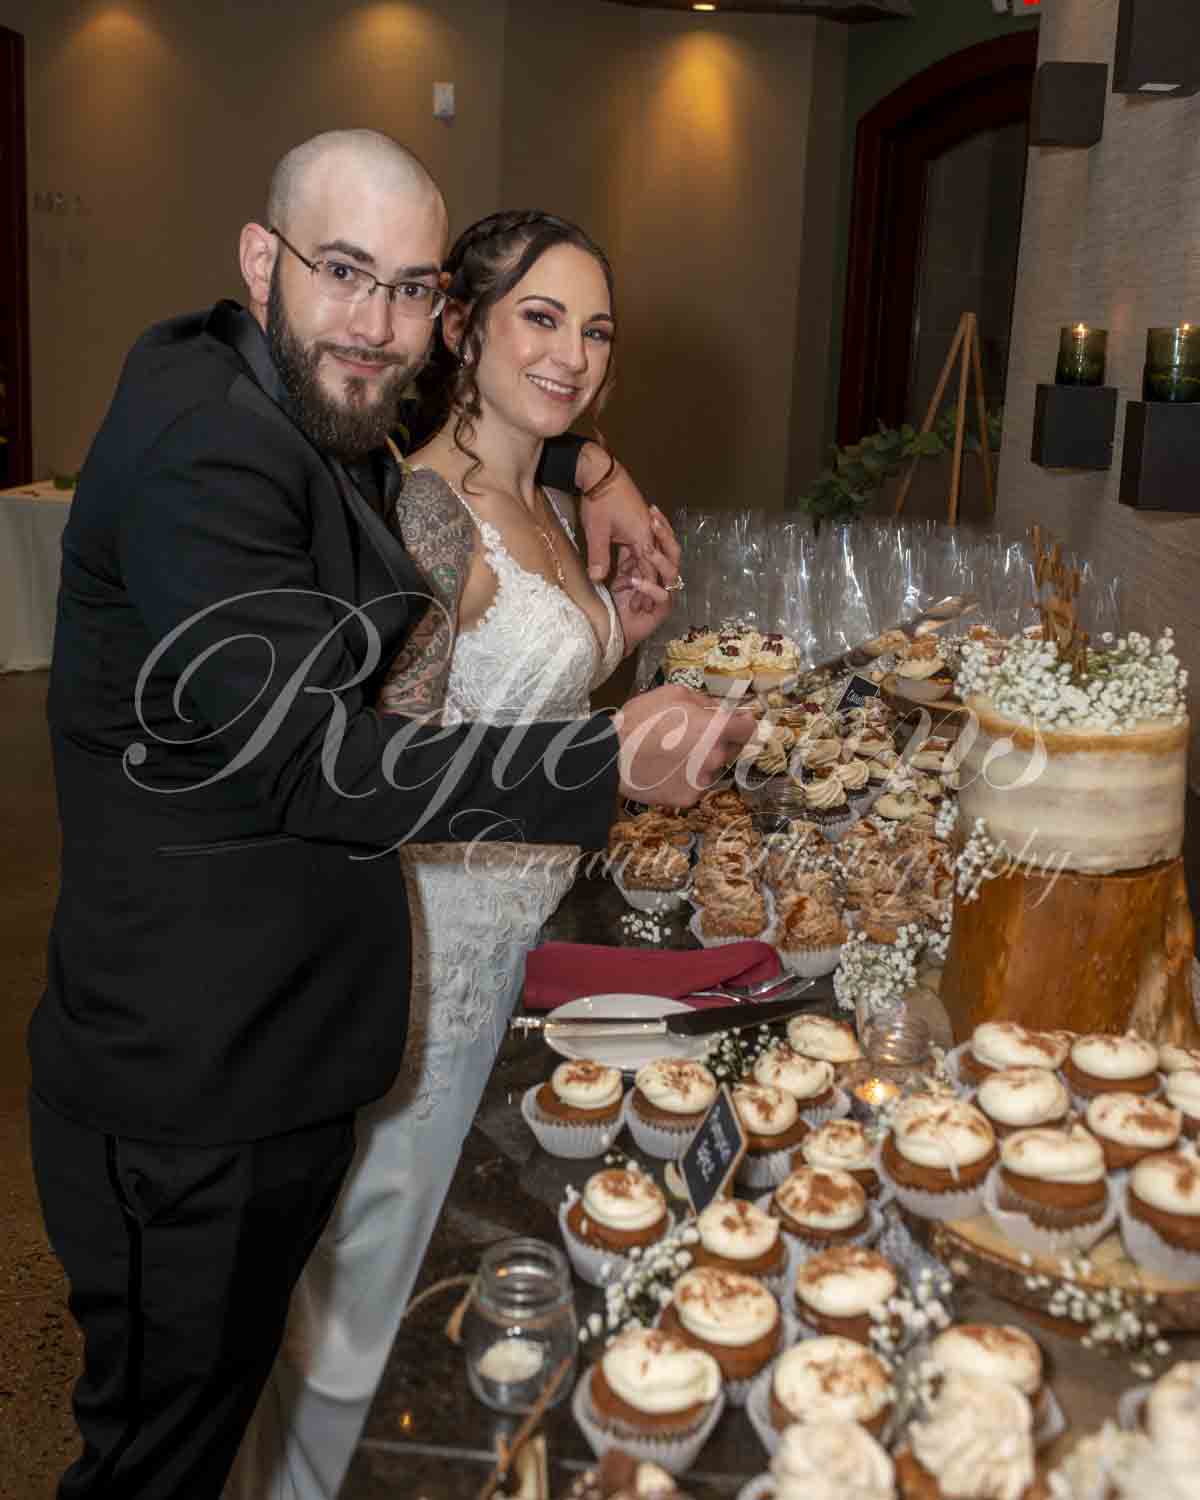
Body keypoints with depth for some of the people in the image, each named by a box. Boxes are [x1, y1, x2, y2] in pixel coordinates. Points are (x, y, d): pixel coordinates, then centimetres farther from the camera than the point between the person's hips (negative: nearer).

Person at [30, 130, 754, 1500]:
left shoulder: (325, 428, 9)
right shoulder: (201, 454, -22)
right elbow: (304, 759, -31)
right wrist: (600, 766, -40)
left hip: (282, 1053, 9)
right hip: (190, 1090, -9)